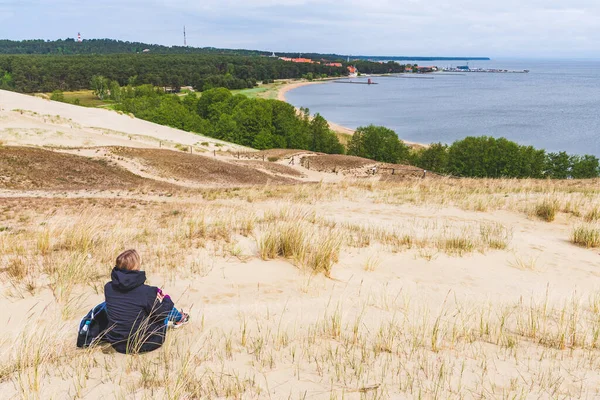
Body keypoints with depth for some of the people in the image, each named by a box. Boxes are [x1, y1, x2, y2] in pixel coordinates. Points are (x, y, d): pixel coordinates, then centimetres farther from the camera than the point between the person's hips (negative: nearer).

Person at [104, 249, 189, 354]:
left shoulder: (108, 288, -9)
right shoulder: (145, 291, -24)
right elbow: (160, 313, -9)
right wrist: (167, 299, 12)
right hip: (142, 346, -5)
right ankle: (178, 318, 48)